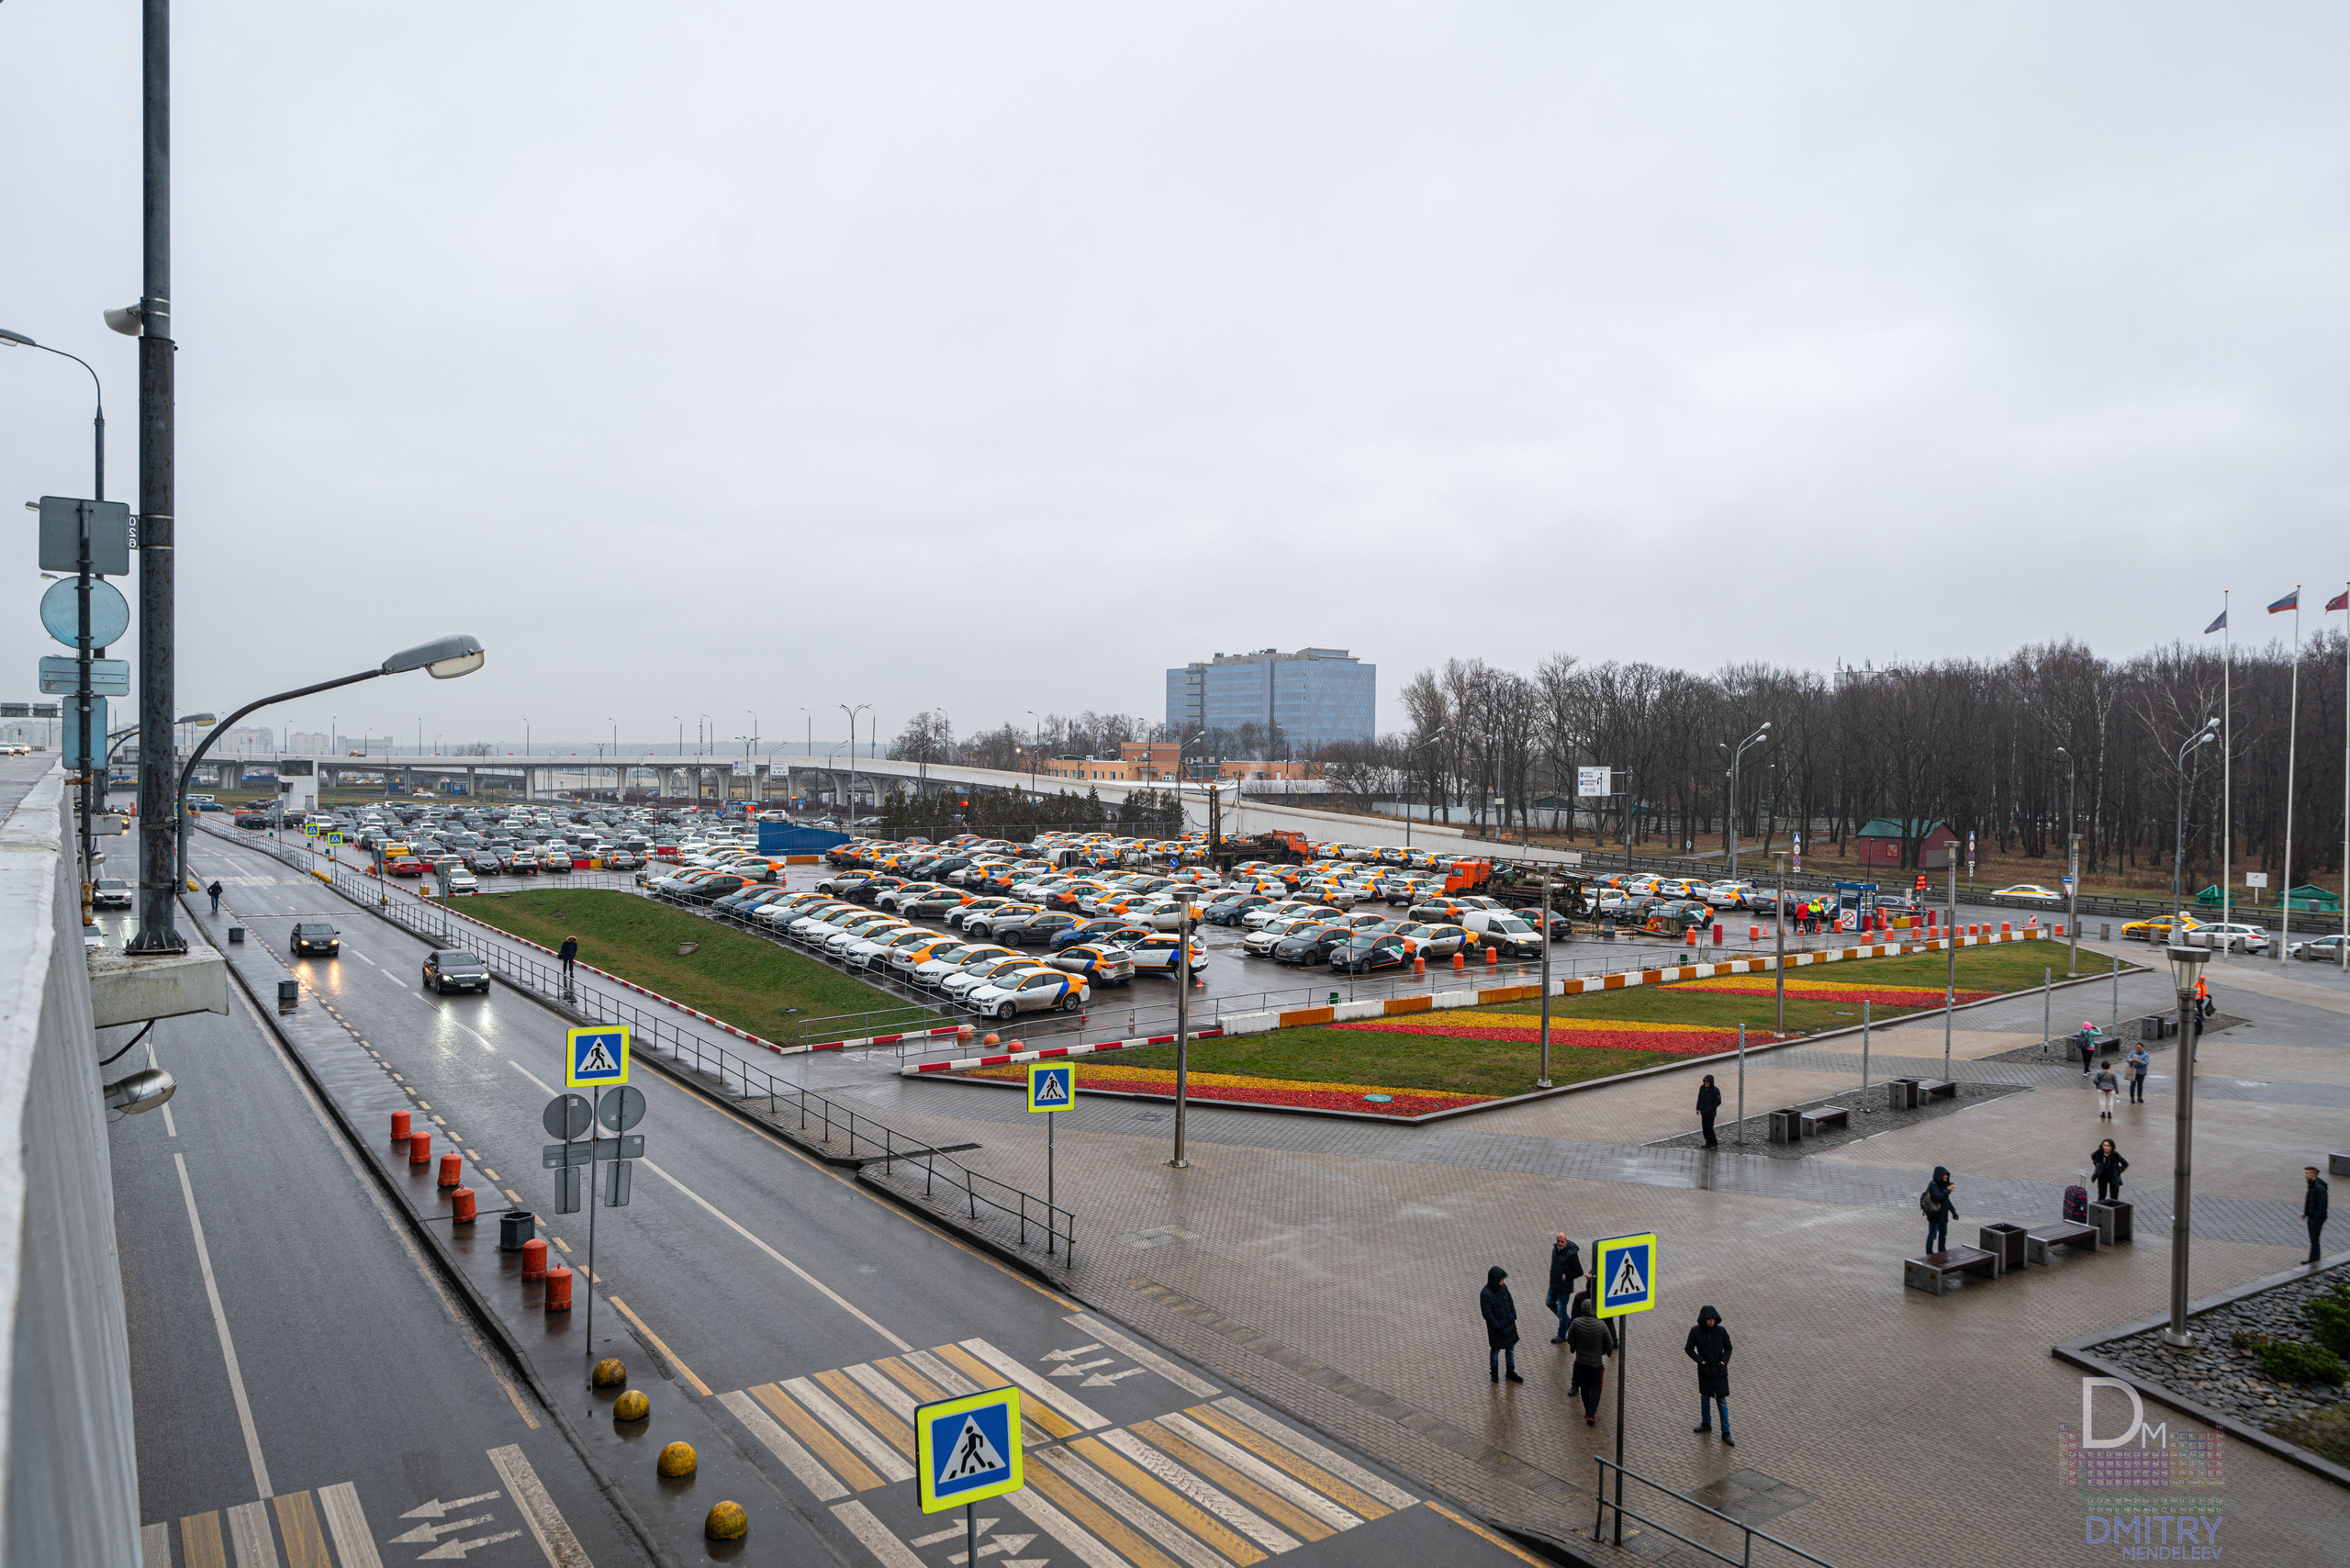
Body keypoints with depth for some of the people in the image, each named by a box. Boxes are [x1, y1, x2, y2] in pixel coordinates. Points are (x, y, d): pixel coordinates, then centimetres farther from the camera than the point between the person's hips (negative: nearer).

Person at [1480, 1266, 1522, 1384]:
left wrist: (1513, 1316, -3)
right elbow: (1487, 1314, -22)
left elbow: (1510, 1302, 7)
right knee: (1496, 1349, 13)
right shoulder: (1485, 1294, -26)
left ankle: (1511, 1372, 35)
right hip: (1497, 1328, -6)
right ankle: (1494, 1372, 36)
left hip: (1509, 1324, 6)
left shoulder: (1503, 1287, -6)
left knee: (1511, 1347, 18)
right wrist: (1498, 1326, -19)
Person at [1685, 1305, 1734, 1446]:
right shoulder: (1696, 1331, -9)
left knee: (1722, 1401, 1)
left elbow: (1728, 1348, 6)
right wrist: (1700, 1360, -11)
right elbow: (1688, 1349, -2)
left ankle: (1726, 1433, 9)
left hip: (1720, 1371, -1)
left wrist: (1724, 1361, -8)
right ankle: (1706, 1424, 37)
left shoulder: (1721, 1331, -7)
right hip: (1705, 1370, 1)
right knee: (1704, 1397, 17)